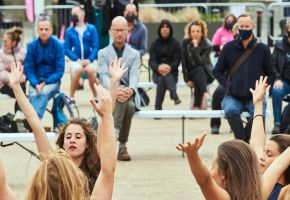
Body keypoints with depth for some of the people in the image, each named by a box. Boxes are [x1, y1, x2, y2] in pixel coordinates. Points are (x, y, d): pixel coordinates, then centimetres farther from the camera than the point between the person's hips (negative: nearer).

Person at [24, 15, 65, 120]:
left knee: (44, 92, -34)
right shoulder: (32, 45, -1)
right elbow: (28, 68, 0)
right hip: (36, 80, 2)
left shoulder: (58, 45, -5)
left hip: (52, 81, -2)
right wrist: (36, 84, -17)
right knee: (33, 94, -31)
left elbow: (60, 70, -6)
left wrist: (46, 83, -18)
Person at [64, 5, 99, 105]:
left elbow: (95, 46, 0)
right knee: (78, 69, -33)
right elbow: (67, 49, 2)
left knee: (90, 69, -33)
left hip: (88, 60, 0)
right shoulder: (69, 31, 5)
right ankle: (71, 98, -22)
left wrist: (89, 59, -14)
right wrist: (77, 59, -12)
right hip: (76, 60, 0)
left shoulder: (91, 29, 3)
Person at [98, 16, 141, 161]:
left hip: (130, 96, 1)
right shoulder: (103, 53, 12)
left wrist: (131, 90, -29)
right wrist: (115, 90, -29)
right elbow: (104, 76, -6)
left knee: (129, 105, -35)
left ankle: (122, 146, -30)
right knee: (121, 97, -37)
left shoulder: (134, 54, 16)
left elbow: (134, 75, -3)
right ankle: (121, 147, -41)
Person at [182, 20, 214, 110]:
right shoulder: (186, 43, -7)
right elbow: (184, 62, -9)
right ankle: (204, 95, -46)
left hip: (206, 74, -1)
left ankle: (197, 106, -38)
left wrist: (195, 47, -34)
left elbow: (200, 62, -26)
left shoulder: (207, 45, -14)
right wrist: (187, 80, -16)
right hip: (191, 73, 1)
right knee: (199, 70, -32)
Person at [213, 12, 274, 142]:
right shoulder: (229, 47, 4)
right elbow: (217, 71, 12)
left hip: (254, 97, 0)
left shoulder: (262, 49, 3)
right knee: (231, 110, -35)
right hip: (233, 96, 0)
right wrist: (227, 85, -4)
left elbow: (270, 74, 12)